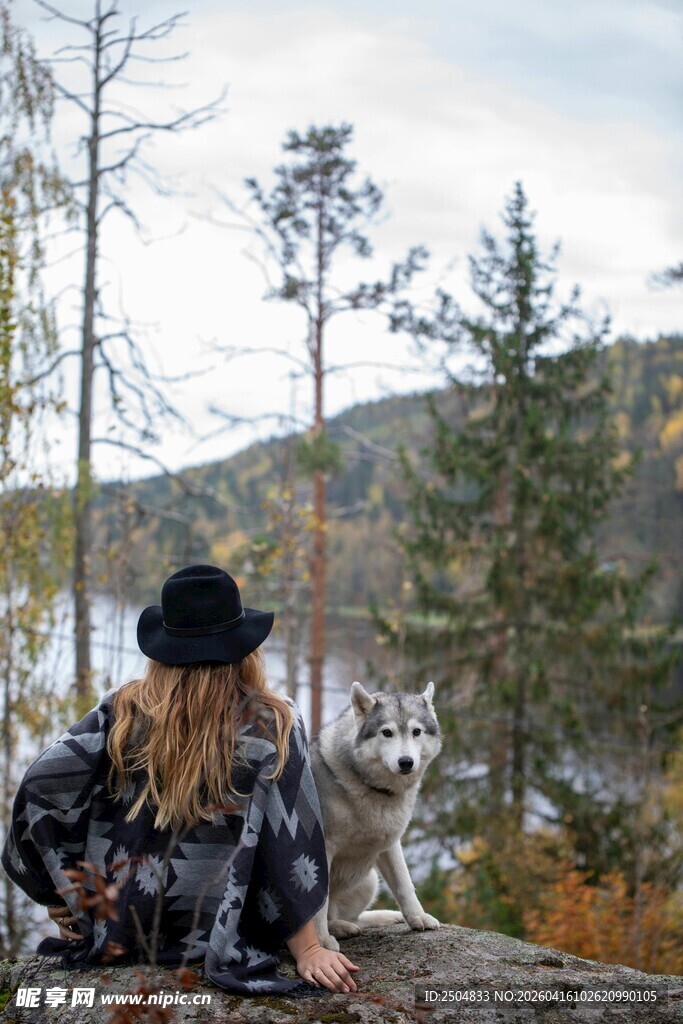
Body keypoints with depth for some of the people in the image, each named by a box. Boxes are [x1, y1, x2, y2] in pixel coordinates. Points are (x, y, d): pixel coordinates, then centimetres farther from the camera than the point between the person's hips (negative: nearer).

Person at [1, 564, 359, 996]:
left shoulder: (123, 711, -4)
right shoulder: (273, 724, -9)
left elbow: (40, 787, -8)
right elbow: (289, 846, -12)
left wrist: (65, 895, 0)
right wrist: (308, 950, -9)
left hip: (115, 937, 2)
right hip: (221, 941, -2)